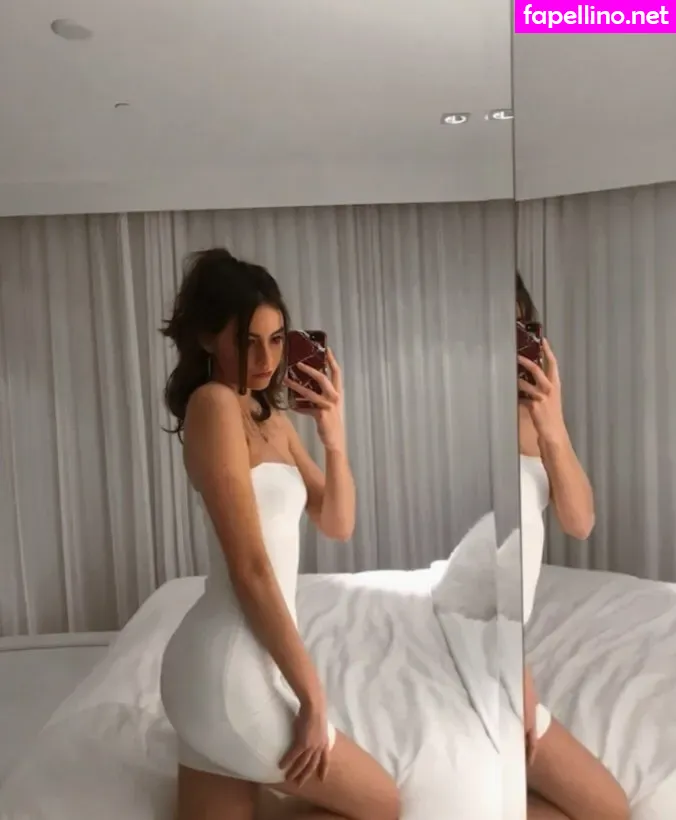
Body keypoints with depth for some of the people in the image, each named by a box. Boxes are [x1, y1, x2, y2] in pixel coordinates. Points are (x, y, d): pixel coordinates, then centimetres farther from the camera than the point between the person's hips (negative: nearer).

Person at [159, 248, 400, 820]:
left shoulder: (272, 416, 12)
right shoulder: (213, 403, -15)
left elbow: (337, 525, 11)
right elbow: (250, 569, -19)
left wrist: (335, 436, -6)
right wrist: (313, 697, -13)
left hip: (216, 668, 8)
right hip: (233, 674, -8)